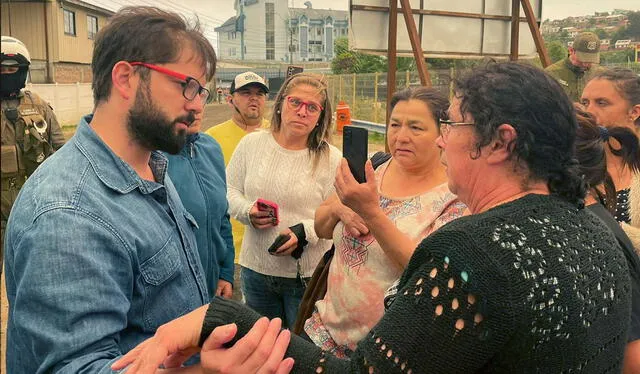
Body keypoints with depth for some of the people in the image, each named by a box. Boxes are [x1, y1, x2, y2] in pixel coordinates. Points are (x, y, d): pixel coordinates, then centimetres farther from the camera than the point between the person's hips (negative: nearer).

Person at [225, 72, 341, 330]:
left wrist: (304, 232, -24)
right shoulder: (251, 143, 0)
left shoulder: (331, 158, -9)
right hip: (256, 268, 3)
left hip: (308, 275, -3)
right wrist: (247, 212, -12)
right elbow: (229, 190, 7)